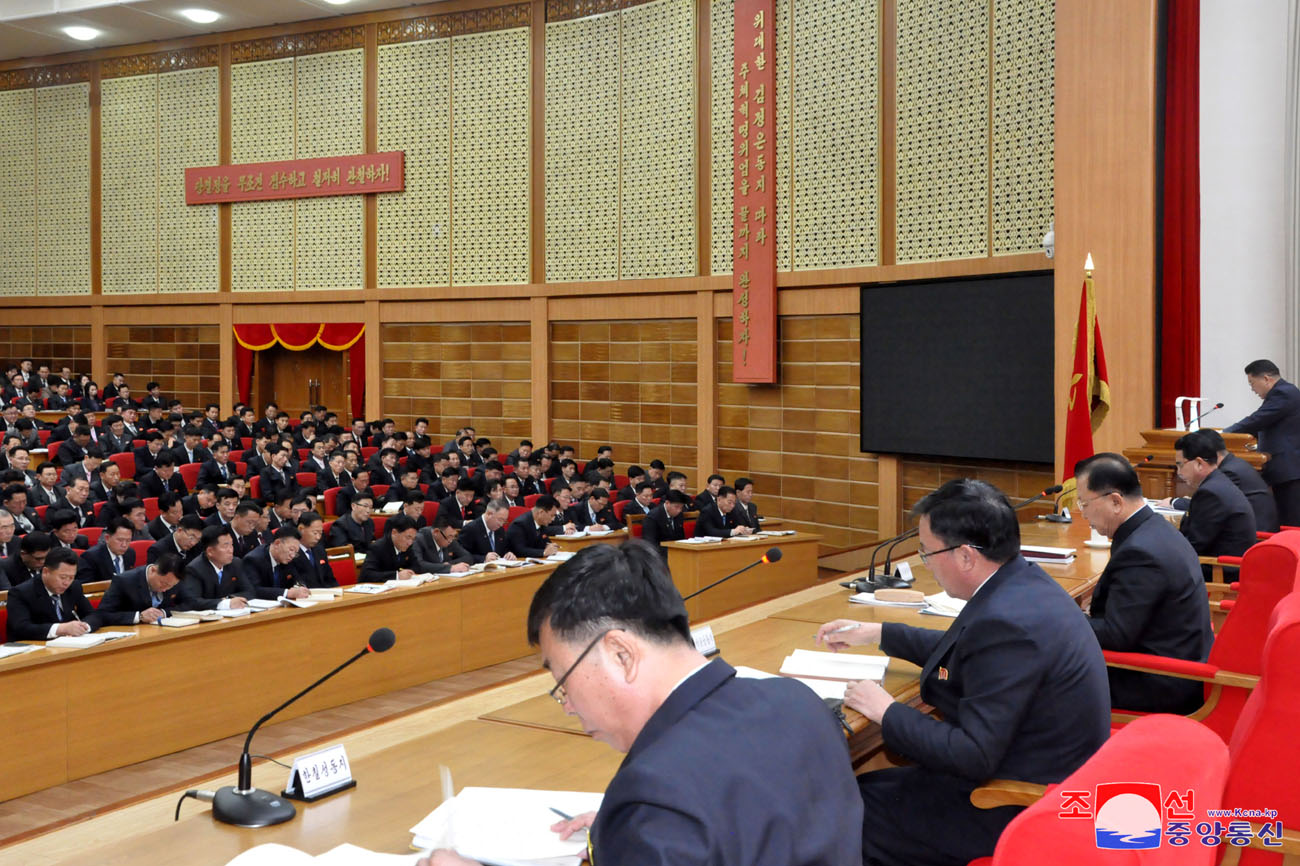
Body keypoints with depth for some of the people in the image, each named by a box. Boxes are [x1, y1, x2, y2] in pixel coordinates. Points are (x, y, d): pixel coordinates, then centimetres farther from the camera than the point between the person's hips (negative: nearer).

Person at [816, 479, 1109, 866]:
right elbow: (969, 650, 20)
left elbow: (973, 756, -28)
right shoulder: (1024, 582, 1)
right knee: (868, 784, 14)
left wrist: (886, 711, -15)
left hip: (1019, 812, -9)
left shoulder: (1007, 622, -30)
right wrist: (876, 632, 22)